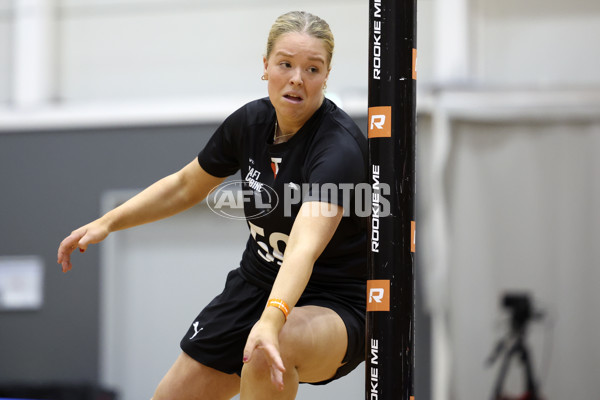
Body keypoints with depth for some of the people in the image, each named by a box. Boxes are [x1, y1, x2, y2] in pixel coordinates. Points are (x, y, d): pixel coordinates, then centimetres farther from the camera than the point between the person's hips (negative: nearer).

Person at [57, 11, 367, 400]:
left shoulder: (341, 147, -26)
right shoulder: (250, 121, -5)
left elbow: (304, 248, -42)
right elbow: (185, 186, 15)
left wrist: (272, 321, -58)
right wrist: (107, 222, 7)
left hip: (337, 305, -7)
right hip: (256, 285, 7)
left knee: (269, 351, -39)